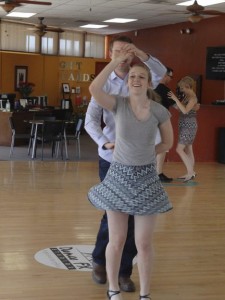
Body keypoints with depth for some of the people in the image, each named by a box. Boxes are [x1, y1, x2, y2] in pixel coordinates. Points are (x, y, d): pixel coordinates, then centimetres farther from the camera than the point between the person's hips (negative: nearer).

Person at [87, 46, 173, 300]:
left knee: (144, 243, 5)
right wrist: (116, 61, -21)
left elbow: (168, 142, 9)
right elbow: (94, 89, -28)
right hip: (119, 176, 0)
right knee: (117, 240, 7)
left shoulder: (160, 111, -6)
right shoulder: (118, 104, -8)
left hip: (146, 178, 1)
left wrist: (144, 154, 5)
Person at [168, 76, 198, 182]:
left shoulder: (192, 97, -15)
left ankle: (191, 172, -12)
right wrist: (173, 101, 4)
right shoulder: (187, 97, 12)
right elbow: (180, 109, 14)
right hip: (185, 126, 9)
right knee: (188, 150, 12)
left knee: (179, 149, -12)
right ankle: (190, 173, 17)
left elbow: (185, 110, -27)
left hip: (189, 126, -9)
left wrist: (175, 99, -27)